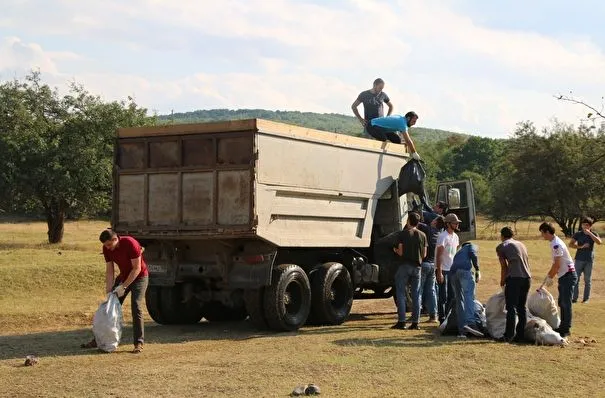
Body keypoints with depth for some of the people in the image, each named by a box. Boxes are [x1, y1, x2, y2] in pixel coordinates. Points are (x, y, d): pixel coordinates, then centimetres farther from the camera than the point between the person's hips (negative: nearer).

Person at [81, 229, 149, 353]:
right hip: (123, 276, 6)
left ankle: (139, 343, -12)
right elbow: (109, 271, -5)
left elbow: (137, 268, -24)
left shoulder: (130, 243, -28)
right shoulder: (107, 249, -10)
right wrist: (109, 291, -13)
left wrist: (123, 287, -25)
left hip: (139, 277, -6)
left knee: (136, 307, -17)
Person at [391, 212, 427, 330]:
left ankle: (401, 321, -3)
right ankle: (415, 322, 6)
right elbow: (424, 255, 8)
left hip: (404, 266, -4)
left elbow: (400, 252, -11)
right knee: (416, 295, 8)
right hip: (417, 267, 4)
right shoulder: (422, 235, 7)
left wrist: (395, 250, 10)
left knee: (401, 294, 1)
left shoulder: (403, 234, -6)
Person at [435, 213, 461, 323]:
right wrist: (439, 272, -22)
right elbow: (439, 255, -18)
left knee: (452, 296, 11)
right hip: (443, 270, -8)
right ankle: (442, 319, 1)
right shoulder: (443, 237, -15)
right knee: (443, 296, -4)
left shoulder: (455, 237, 10)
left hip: (452, 270, 8)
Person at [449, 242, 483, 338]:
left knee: (459, 301, 9)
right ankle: (469, 324, -34)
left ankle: (461, 330, 3)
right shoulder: (471, 246, 26)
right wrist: (477, 270, -4)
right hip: (464, 270, -6)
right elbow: (473, 255, 1)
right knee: (469, 296, -15)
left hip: (453, 272, 6)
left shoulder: (458, 253, 42)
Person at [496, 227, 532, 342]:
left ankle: (509, 335, -7)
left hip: (514, 278, -5)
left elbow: (504, 266, 4)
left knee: (511, 308, -3)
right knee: (521, 307, 13)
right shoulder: (521, 244, 24)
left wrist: (502, 281, 17)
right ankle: (521, 335, 14)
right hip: (527, 278, 6)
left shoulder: (501, 247, 7)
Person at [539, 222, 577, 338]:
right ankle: (563, 327, 22)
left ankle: (566, 329, -3)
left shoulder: (556, 244, -20)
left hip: (568, 276, -10)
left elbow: (557, 265, -20)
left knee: (566, 303, -6)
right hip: (563, 276, 10)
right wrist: (548, 276, 18)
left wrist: (550, 277, -9)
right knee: (562, 303, 15)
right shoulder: (554, 243, 11)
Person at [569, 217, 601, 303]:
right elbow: (571, 244, -2)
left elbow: (599, 242, -16)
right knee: (576, 279, -1)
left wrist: (589, 233, -20)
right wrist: (581, 246, -15)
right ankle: (574, 298, 3)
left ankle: (586, 298, 12)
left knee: (587, 280, 5)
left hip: (589, 260, 0)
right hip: (579, 259, 0)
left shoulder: (593, 234, 2)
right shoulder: (578, 234, 2)